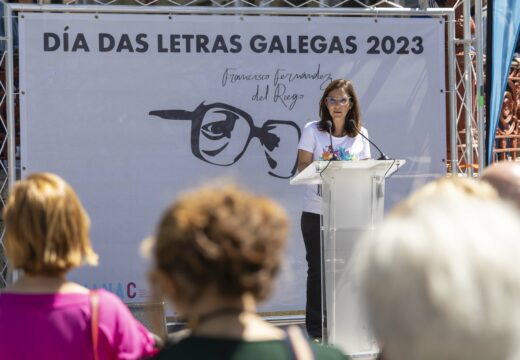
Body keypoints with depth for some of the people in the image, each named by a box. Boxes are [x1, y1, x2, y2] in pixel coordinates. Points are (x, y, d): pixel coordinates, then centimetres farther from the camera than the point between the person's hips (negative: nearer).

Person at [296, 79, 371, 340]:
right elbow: (303, 166, -3)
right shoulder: (313, 130, 1)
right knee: (317, 268, 1)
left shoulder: (360, 134, 9)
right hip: (316, 212, -2)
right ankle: (316, 327, 8)